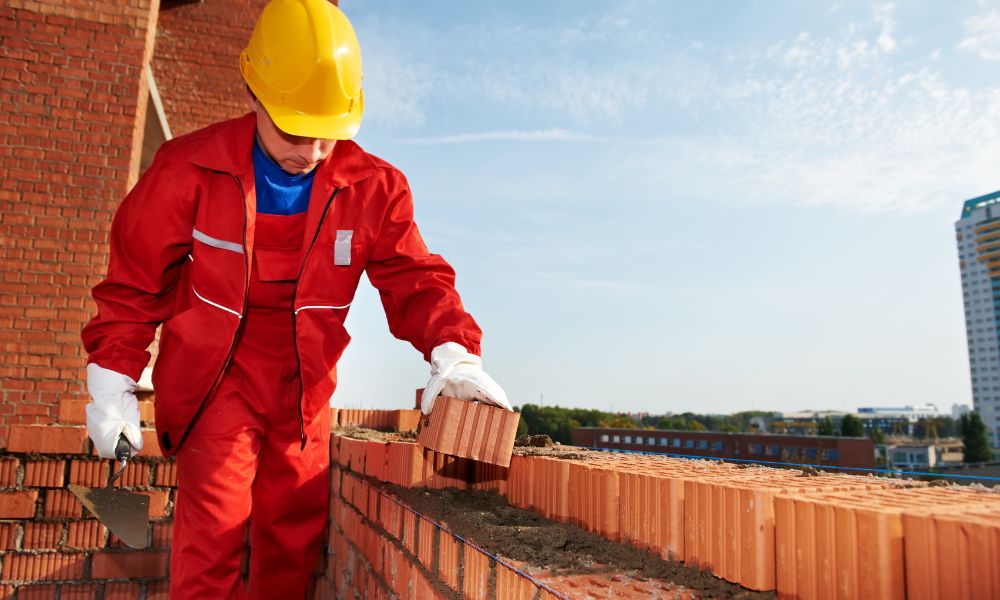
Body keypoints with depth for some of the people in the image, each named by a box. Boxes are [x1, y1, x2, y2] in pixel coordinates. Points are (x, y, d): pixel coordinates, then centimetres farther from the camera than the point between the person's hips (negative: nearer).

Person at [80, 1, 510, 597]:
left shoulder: (375, 187, -8)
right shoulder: (189, 170, -12)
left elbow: (415, 278, -10)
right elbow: (135, 280, -4)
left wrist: (452, 350, -28)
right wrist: (112, 381, -5)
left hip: (304, 386, 3)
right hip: (215, 374, -2)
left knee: (297, 534, 10)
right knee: (213, 527, -9)